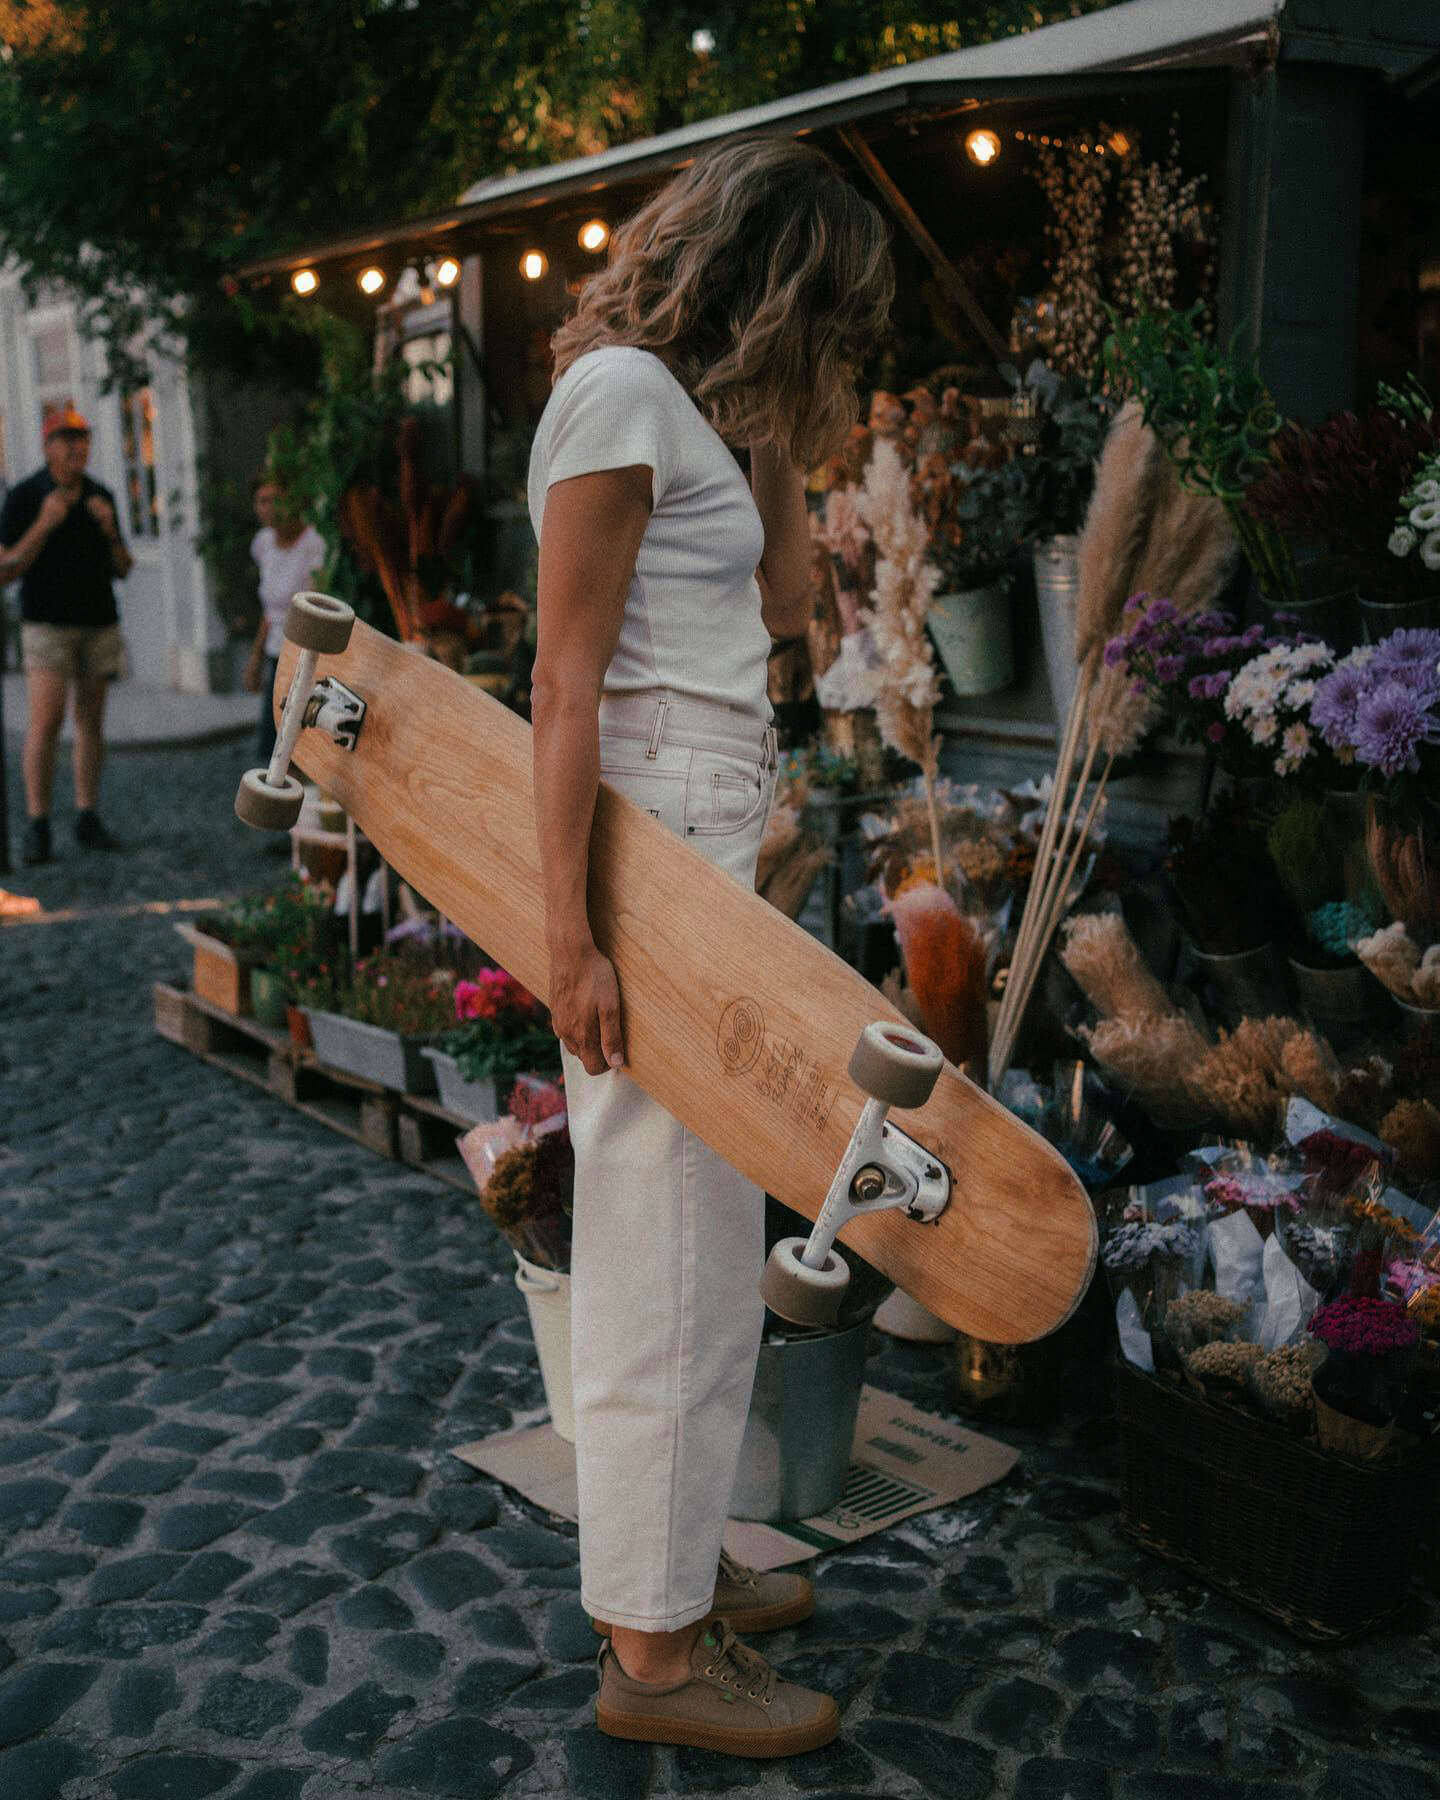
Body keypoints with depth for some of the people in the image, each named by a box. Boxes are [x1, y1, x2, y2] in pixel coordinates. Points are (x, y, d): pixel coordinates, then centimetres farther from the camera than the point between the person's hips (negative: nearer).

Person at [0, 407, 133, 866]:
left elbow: (121, 570, 11)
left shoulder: (102, 497, 9)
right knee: (46, 723, -12)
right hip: (47, 625, -4)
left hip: (99, 623, 4)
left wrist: (110, 530, -7)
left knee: (91, 722, 6)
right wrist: (44, 524, -17)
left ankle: (87, 818, 13)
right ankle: (37, 828, -8)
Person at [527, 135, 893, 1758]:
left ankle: (667, 1562, 32)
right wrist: (568, 935, -21)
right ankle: (653, 1650, 11)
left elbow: (781, 606, 21)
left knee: (692, 1227, 16)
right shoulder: (621, 390, -10)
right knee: (673, 1240, -3)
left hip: (705, 843, 10)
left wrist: (782, 433, 15)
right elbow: (566, 682, -17)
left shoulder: (688, 404, 19)